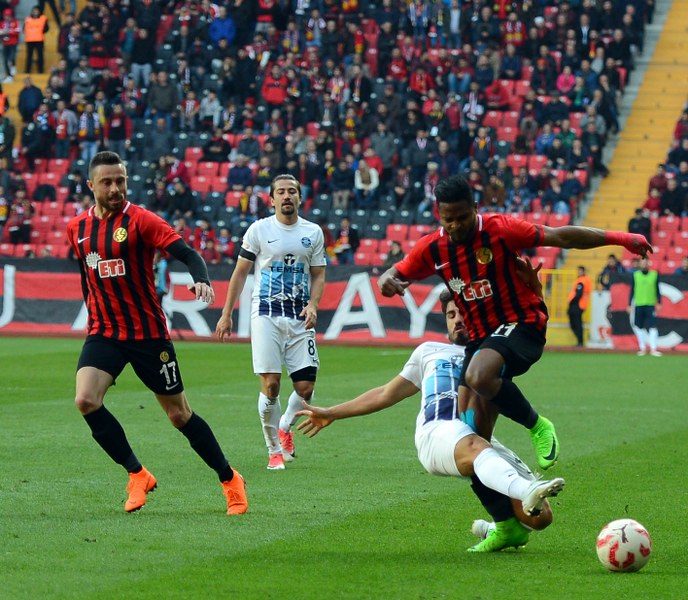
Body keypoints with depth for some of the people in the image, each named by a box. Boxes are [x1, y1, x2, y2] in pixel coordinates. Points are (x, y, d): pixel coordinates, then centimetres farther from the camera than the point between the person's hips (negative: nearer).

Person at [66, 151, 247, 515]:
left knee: (179, 415, 3)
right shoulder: (77, 228, 5)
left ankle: (230, 481, 21)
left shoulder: (140, 220, -11)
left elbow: (187, 253, -21)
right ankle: (137, 475, -6)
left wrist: (202, 280, -40)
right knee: (86, 401, -20)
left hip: (148, 333, -4)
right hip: (102, 332, 4)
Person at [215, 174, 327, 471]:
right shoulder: (259, 230, 2)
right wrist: (226, 315, 5)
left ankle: (286, 427, 27)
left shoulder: (313, 232, 8)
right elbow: (240, 272, 7)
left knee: (305, 386, -5)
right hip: (266, 315, -2)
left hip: (300, 318, 2)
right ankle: (274, 451, 4)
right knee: (270, 384, -10)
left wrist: (313, 305, -8)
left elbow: (318, 275, 12)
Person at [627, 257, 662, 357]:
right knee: (639, 327, 5)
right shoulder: (635, 275, 5)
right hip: (638, 304, 1)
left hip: (650, 305, -1)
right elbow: (632, 291, 7)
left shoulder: (655, 274, 4)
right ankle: (642, 348, 15)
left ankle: (653, 349, -11)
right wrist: (629, 305, 4)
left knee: (652, 326, -9)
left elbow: (657, 290, 8)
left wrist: (658, 303, 2)